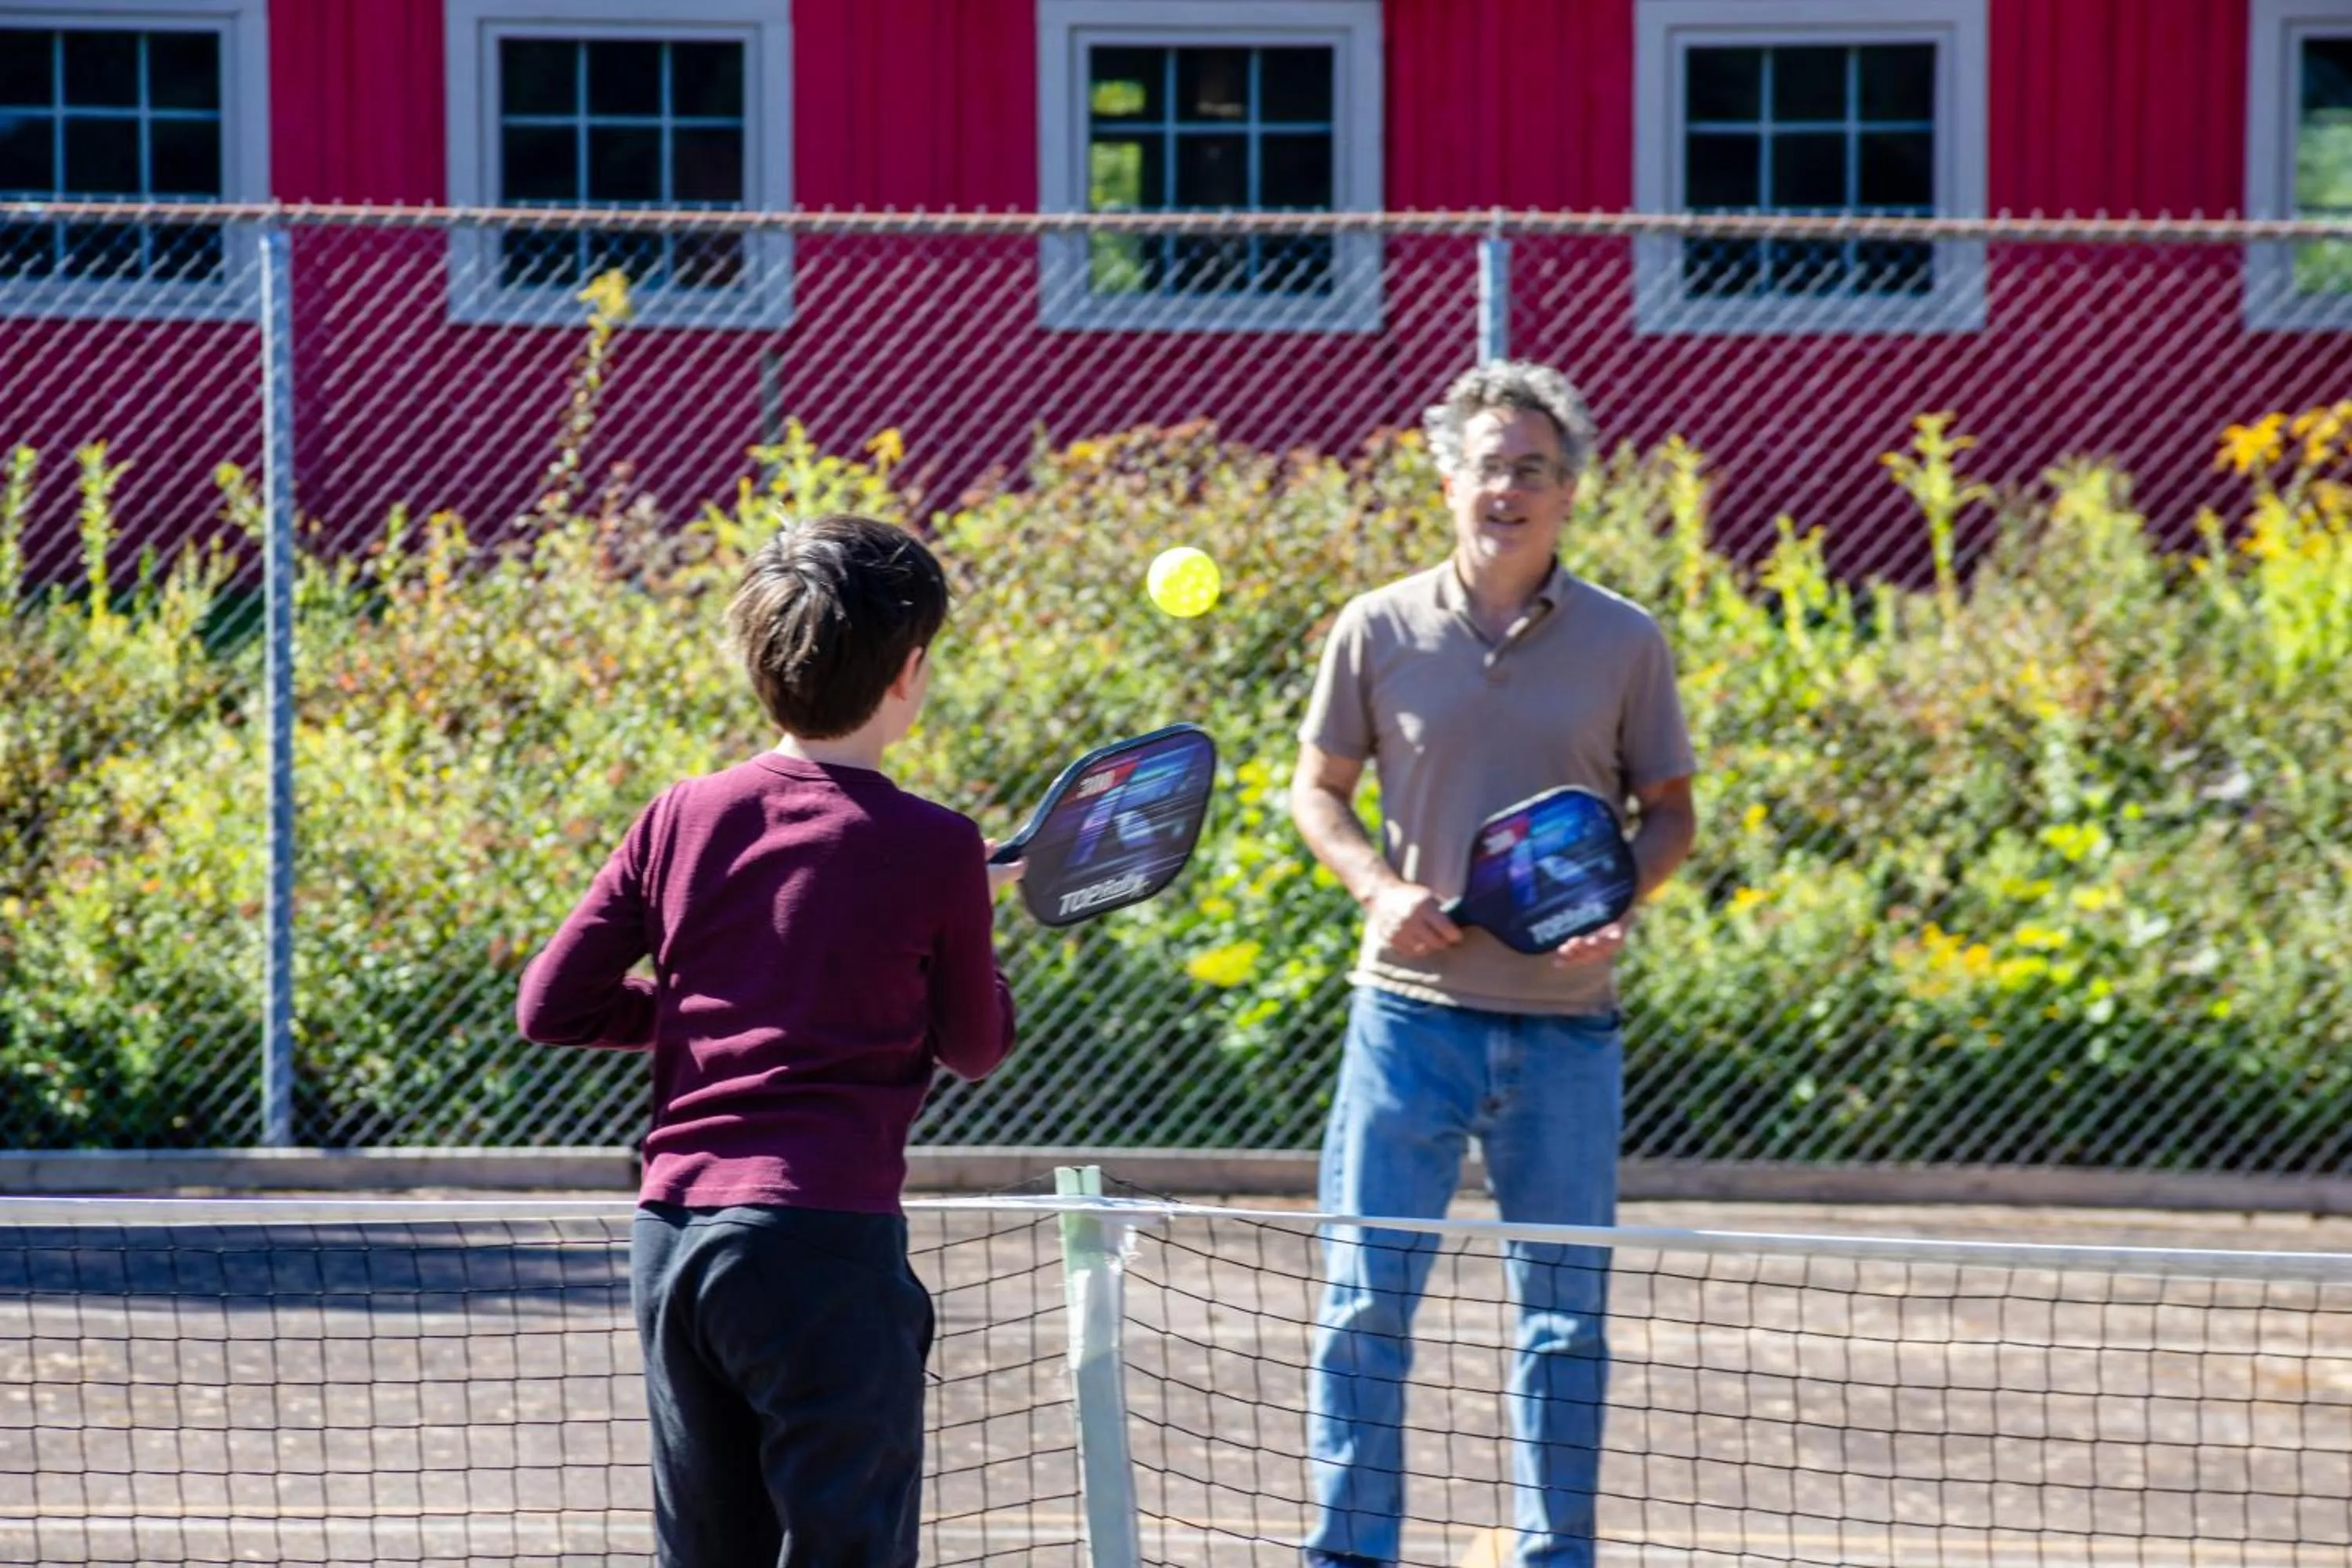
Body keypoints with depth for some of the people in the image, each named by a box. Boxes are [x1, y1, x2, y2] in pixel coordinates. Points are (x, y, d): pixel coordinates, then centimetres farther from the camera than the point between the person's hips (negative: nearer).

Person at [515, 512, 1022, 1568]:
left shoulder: (683, 818, 6)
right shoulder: (933, 851, -6)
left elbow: (552, 1005, 8)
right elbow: (976, 1047, 8)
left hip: (670, 1242, 6)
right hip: (824, 1243, -6)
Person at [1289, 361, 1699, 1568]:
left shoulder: (1625, 644, 1)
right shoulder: (1378, 632, 1)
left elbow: (1669, 812, 8)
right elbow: (1318, 790, 9)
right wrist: (1381, 887, -9)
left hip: (1565, 1026, 0)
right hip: (1412, 1011, 0)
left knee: (1564, 1313, 7)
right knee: (1363, 1297, -1)